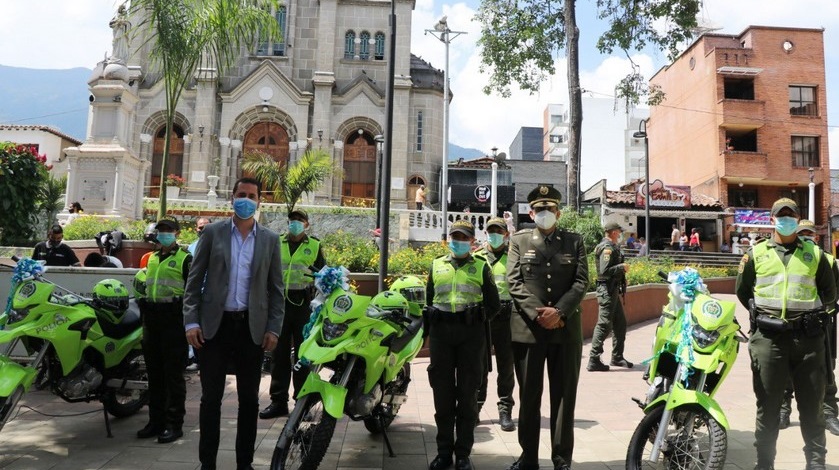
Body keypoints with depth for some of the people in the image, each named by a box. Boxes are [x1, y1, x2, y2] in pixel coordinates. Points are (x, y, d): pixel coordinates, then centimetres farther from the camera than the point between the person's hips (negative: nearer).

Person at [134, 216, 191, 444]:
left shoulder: (185, 259, -2)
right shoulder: (152, 258, 19)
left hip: (173, 320, -7)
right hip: (151, 319, 7)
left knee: (173, 374, -3)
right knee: (154, 373, 12)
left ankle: (174, 424, 4)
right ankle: (156, 420, 22)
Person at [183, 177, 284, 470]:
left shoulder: (270, 239, 6)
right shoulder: (212, 232, 3)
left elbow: (276, 288, 5)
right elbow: (194, 280, 2)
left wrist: (274, 328, -2)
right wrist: (191, 321, -6)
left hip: (252, 326, 1)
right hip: (215, 324, -1)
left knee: (249, 398, 8)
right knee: (211, 397, 6)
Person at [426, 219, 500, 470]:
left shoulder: (481, 266, 8)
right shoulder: (436, 265, 14)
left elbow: (493, 303, 9)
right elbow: (429, 298, 17)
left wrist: (475, 320, 3)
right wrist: (435, 321, 7)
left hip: (472, 334, -1)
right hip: (441, 333, 2)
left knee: (467, 393, 3)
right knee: (443, 392, 5)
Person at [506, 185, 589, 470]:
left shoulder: (574, 242, 10)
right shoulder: (519, 241, 8)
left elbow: (582, 282, 0)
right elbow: (515, 283, -2)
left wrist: (559, 312, -14)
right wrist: (538, 313, -14)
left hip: (566, 329, 1)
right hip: (528, 328, 0)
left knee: (564, 396, 6)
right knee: (529, 395, 6)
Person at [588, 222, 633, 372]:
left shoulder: (612, 247, 16)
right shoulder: (607, 248, -16)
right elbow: (605, 271, -26)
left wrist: (622, 270, 5)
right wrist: (622, 267, -16)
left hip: (613, 289, 11)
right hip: (607, 290, -11)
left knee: (620, 323, 17)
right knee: (604, 325, -7)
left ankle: (617, 357, 28)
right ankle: (593, 361, -3)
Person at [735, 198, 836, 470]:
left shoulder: (814, 254, 11)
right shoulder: (756, 253, 9)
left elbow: (829, 292, 18)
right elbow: (742, 290, 16)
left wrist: (811, 312, 8)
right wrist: (762, 313, 10)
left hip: (808, 337, 1)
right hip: (768, 336, -1)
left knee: (812, 406, 8)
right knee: (768, 406, 6)